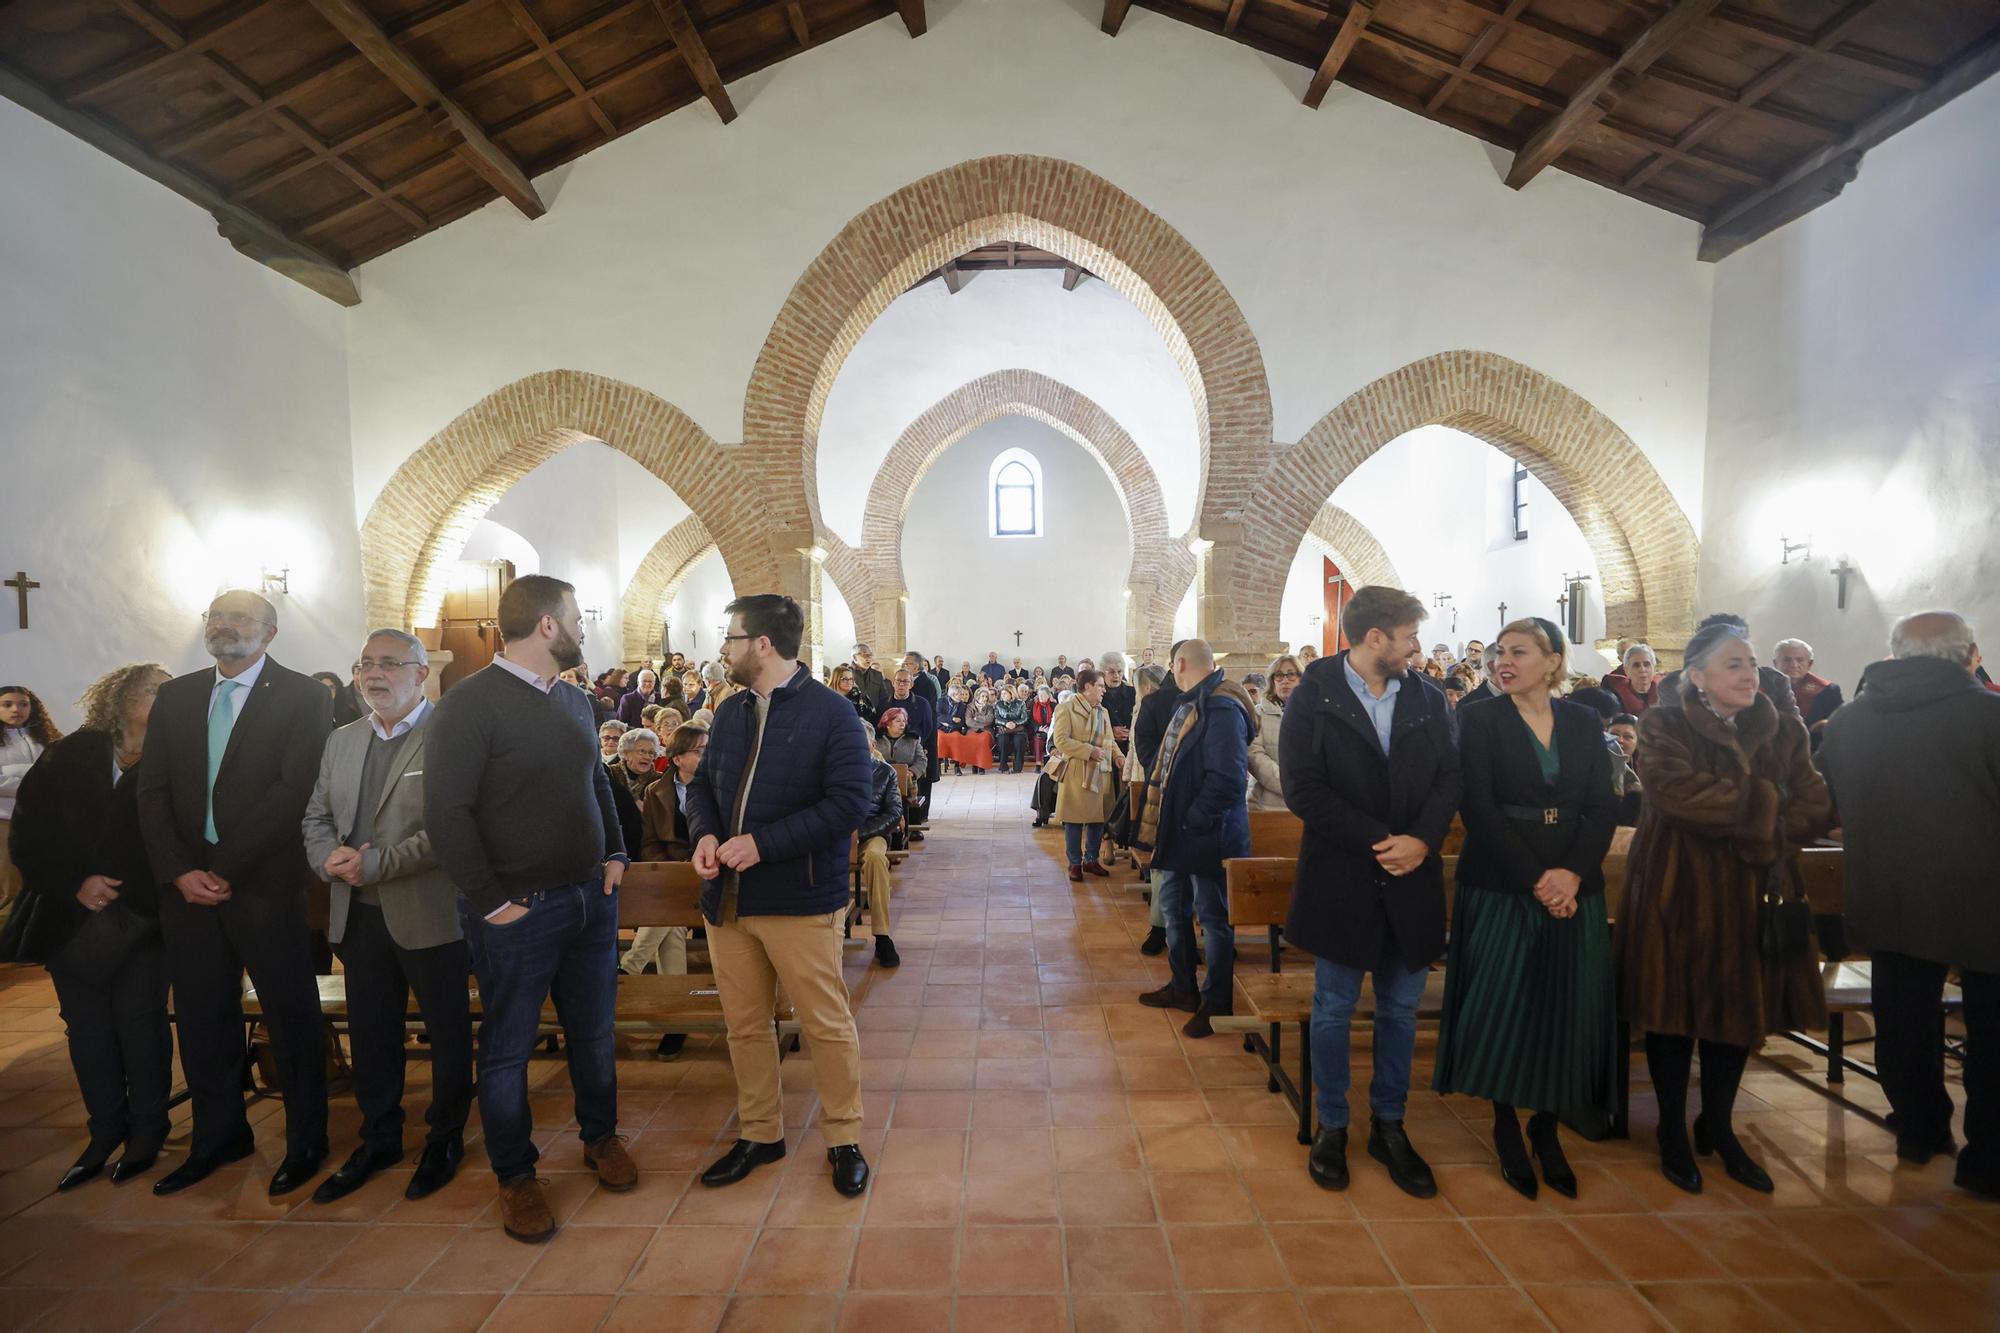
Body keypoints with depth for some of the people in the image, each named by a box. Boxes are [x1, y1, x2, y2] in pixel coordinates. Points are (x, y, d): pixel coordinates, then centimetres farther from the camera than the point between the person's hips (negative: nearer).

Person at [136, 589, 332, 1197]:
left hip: (266, 883, -5)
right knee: (201, 1018, 15)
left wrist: (223, 869, -14)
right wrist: (180, 871, -6)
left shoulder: (304, 696, -6)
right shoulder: (175, 696, 11)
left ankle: (305, 1141, 21)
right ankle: (219, 1137, 33)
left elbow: (292, 791, -13)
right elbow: (153, 792, 7)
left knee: (292, 1017, 5)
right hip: (185, 884, 5)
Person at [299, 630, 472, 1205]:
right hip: (358, 915, 7)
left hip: (429, 914, -6)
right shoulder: (341, 740, 12)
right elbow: (316, 816, 14)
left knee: (448, 1033, 9)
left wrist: (374, 865, -21)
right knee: (370, 1034, 19)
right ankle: (379, 1139, 38)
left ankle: (445, 1139, 29)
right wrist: (330, 857, -6)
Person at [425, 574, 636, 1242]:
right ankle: (515, 1174, 31)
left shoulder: (575, 700, 8)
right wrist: (491, 902, -16)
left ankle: (600, 1136, 39)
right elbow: (445, 811, -18)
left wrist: (615, 853, 8)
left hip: (592, 897, 6)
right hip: (520, 911, -6)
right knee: (508, 1047, 12)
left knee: (594, 1030, 18)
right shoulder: (471, 701, -15)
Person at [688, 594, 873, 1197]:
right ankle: (759, 1133, 37)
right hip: (728, 896, 7)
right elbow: (703, 784, 17)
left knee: (827, 1024, 6)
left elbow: (848, 803, -18)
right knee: (744, 1025, 17)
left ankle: (843, 1137, 27)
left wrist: (762, 843, -22)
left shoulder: (831, 713, -12)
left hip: (800, 900, -6)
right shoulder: (731, 712, 10)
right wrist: (705, 834, -6)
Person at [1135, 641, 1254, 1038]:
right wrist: (1165, 821, 14)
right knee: (1173, 908, 20)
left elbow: (1227, 779, -28)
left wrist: (1193, 821, -20)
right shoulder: (1191, 704, 11)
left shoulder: (1221, 708, -22)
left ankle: (1218, 1003, 22)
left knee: (1213, 919, 6)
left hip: (1208, 837, -10)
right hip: (1179, 833, 10)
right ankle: (1183, 986, 37)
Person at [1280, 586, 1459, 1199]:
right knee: (1334, 1010, 10)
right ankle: (1331, 1126, 28)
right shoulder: (1314, 696, -9)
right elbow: (1303, 788, -15)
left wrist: (1423, 839, -16)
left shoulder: (1426, 698, 4)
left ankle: (1389, 1126, 33)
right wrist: (1378, 840, -18)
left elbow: (1449, 776, 0)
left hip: (1411, 879, 4)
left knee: (1400, 1009, 15)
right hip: (1341, 879, -4)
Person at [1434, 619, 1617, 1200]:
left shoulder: (1583, 722, 7)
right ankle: (1506, 1124, 22)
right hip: (1499, 888, -3)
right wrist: (1534, 880, -16)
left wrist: (1572, 873, -13)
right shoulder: (1480, 721, -3)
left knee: (1567, 1010, 7)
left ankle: (1546, 1124, 28)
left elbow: (1603, 807, 1)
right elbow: (1479, 808, -10)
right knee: (1501, 1005, 2)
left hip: (1573, 889, 3)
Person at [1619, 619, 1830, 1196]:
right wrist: (1764, 808, -17)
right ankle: (1672, 1131, 24)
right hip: (1679, 891, -4)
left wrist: (1765, 837, -18)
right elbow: (1676, 790, -26)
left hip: (1751, 894, 5)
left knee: (1739, 1011, 14)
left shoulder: (1781, 730, 5)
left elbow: (1815, 804, -3)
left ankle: (1717, 1127, 33)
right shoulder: (1663, 726, -10)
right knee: (1676, 1012, 7)